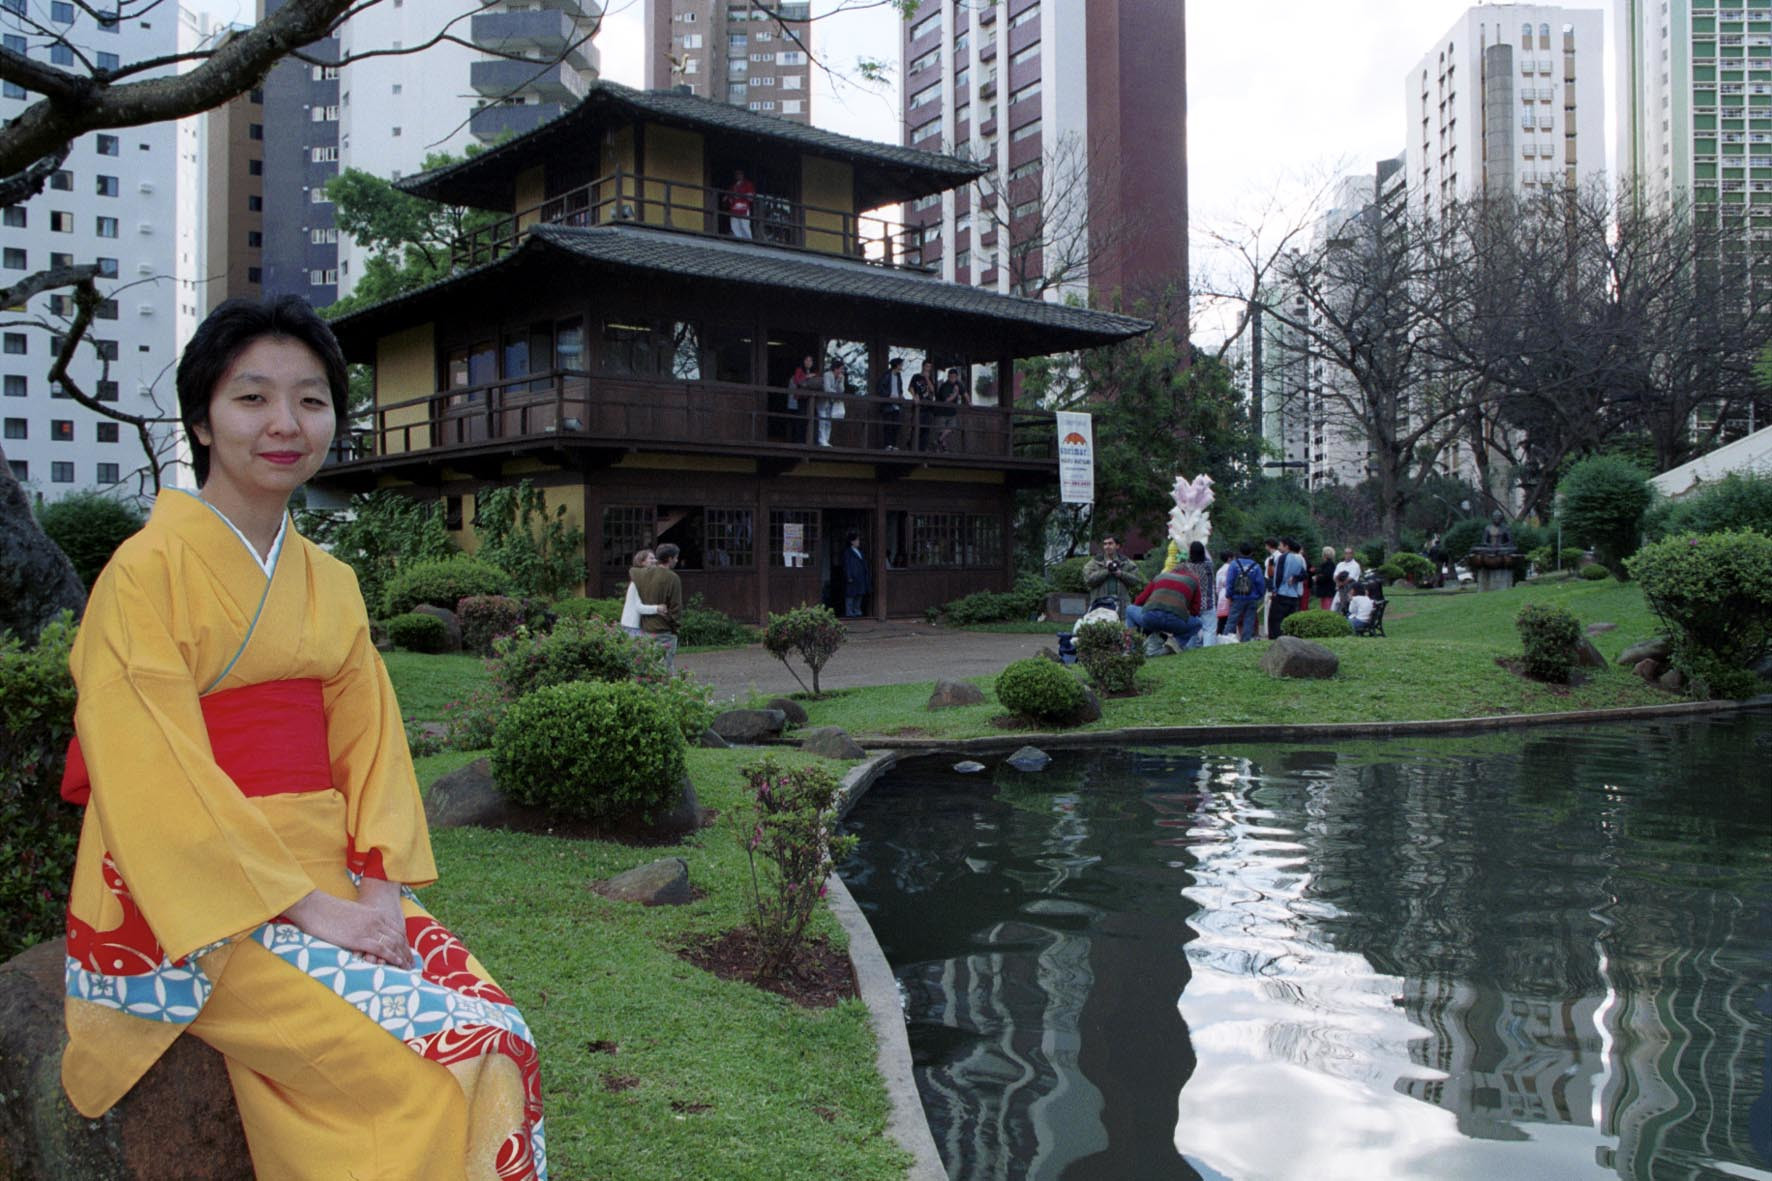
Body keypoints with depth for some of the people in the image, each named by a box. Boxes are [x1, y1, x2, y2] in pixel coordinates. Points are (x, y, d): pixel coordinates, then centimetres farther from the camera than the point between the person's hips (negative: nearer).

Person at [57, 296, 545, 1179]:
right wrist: (305, 906, -17)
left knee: (502, 1035, -13)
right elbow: (155, 774, -14)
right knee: (450, 1052, -20)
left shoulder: (331, 584, 13)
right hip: (198, 903, -6)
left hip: (329, 882, 6)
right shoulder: (151, 568, -8)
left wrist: (381, 886, -8)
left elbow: (368, 742, 8)